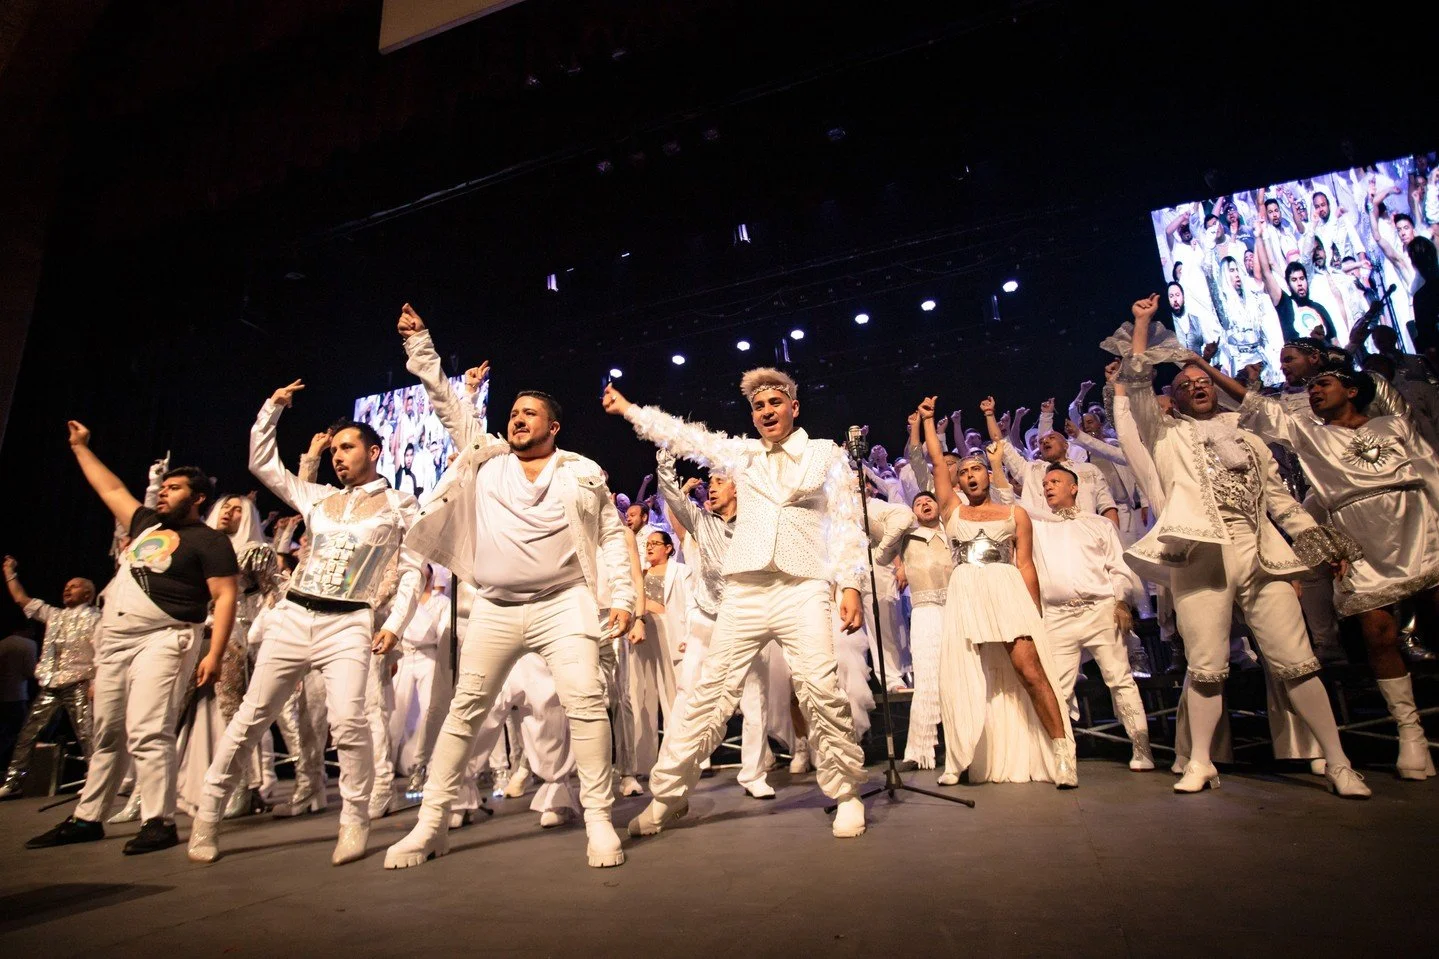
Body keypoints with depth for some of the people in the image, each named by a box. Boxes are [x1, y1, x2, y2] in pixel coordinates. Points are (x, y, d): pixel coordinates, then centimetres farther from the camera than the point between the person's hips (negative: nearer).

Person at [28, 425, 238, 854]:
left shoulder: (209, 540, -6)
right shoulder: (148, 523, 17)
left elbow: (226, 597, -13)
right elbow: (112, 489, 32)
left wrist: (214, 654, -21)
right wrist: (80, 447, 36)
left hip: (161, 640, -8)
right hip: (114, 641, 8)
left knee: (147, 731, -17)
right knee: (107, 734, 15)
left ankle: (159, 823, -12)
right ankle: (86, 818, 25)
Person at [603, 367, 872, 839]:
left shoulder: (827, 455, 11)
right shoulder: (742, 454, 17)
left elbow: (847, 524, 6)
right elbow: (683, 436, 22)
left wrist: (850, 584, -5)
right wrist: (628, 408, 25)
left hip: (802, 588, -2)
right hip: (743, 591, 3)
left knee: (821, 691, -14)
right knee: (710, 693, 3)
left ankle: (847, 793, 7)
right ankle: (668, 795, 15)